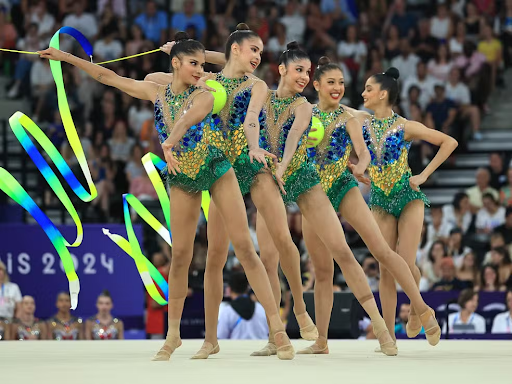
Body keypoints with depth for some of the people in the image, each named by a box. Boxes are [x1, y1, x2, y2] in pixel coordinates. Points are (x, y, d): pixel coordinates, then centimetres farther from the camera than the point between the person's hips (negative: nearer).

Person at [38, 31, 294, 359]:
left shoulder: (204, 97, -12)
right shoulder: (156, 92, 0)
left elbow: (185, 121, -33)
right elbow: (109, 77, 5)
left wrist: (170, 143, -51)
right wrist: (68, 57, 6)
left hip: (216, 170, -3)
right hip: (182, 178, 3)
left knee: (244, 246, -7)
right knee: (180, 254, 2)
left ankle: (278, 328, -7)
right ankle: (173, 335, 13)